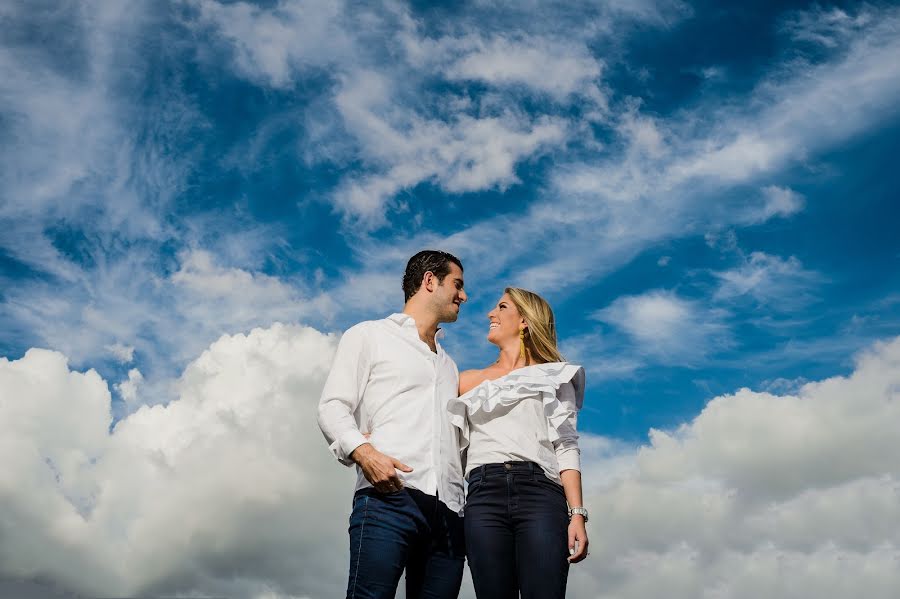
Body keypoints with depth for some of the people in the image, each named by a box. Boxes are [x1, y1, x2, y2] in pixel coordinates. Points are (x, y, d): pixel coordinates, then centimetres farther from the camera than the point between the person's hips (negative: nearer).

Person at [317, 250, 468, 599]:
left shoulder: (448, 365, 33)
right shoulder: (370, 336, 15)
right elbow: (332, 408, 3)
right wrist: (364, 451, -16)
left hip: (448, 509, 5)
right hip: (388, 496, -5)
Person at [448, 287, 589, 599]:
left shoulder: (553, 376, 16)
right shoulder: (470, 381, 25)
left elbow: (566, 446, 5)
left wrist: (577, 513, -6)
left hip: (539, 494, -2)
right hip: (484, 497, 2)